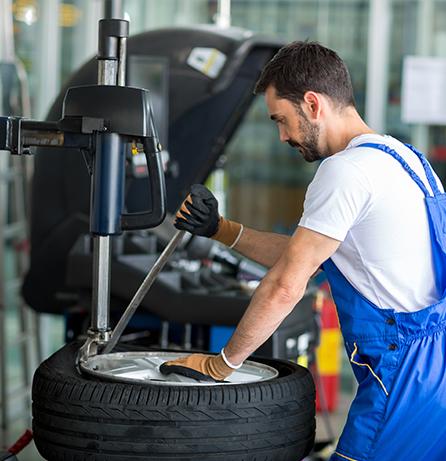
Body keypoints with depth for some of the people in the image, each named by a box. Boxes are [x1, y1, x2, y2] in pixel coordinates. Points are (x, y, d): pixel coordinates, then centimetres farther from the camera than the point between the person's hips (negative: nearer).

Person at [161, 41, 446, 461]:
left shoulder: (346, 169, -15)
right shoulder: (399, 156, 16)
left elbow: (286, 286, -15)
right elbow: (304, 257, 21)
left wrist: (219, 364, -6)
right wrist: (221, 229, 18)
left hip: (405, 375, -10)